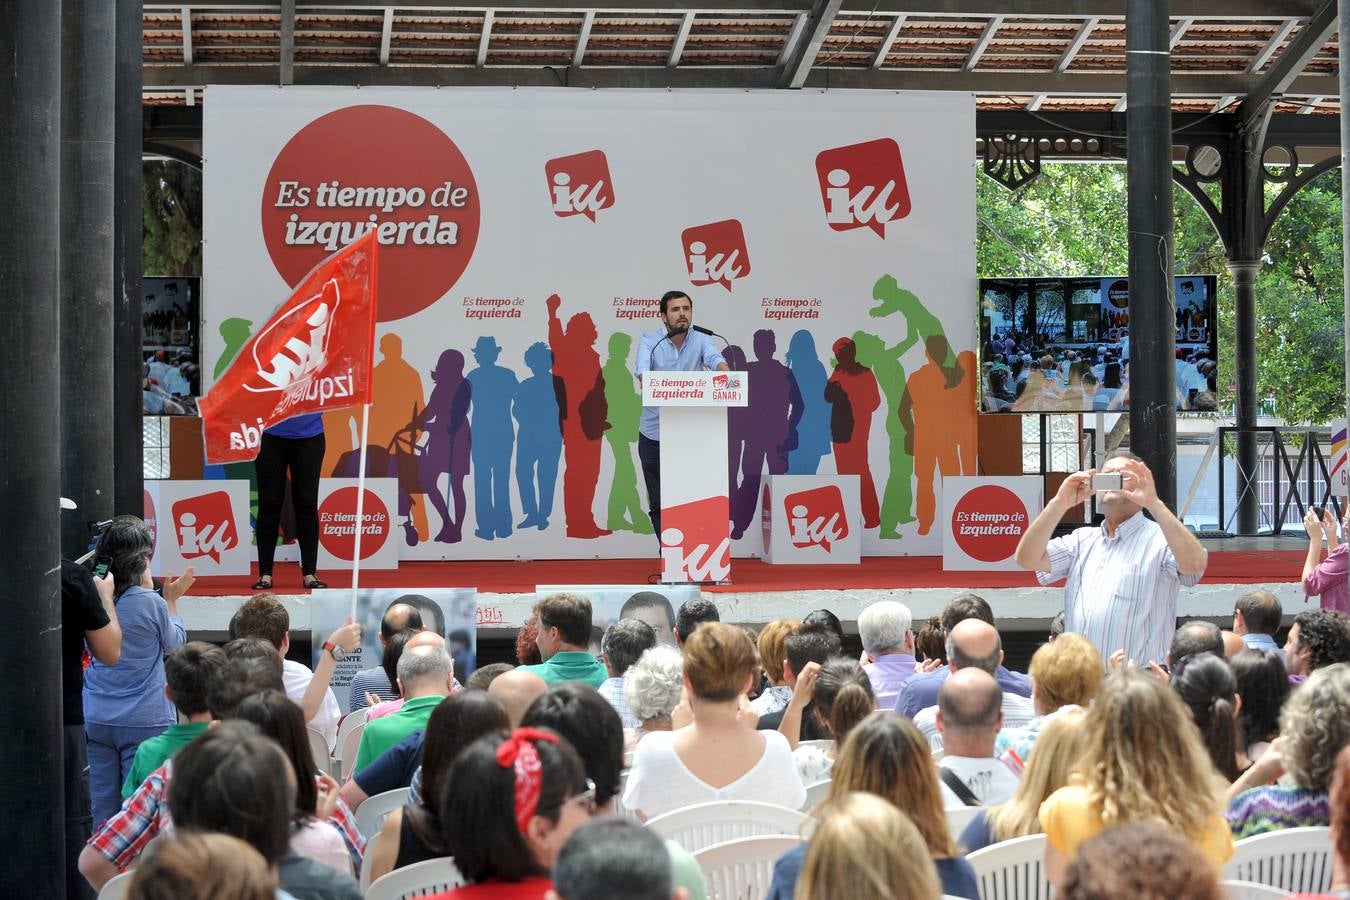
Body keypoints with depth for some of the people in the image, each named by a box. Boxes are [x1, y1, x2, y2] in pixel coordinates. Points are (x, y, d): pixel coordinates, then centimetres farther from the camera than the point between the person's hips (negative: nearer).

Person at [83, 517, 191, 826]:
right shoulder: (151, 603, -15)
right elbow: (174, 644, 3)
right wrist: (171, 599, 16)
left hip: (96, 719, 4)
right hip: (144, 720, -4)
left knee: (103, 810, 10)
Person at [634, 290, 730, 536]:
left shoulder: (701, 340, 1)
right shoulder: (650, 340, -2)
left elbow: (715, 358, -20)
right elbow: (642, 367, -20)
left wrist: (725, 373, -44)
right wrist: (647, 382, -44)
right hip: (654, 435, 0)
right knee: (659, 504, 6)